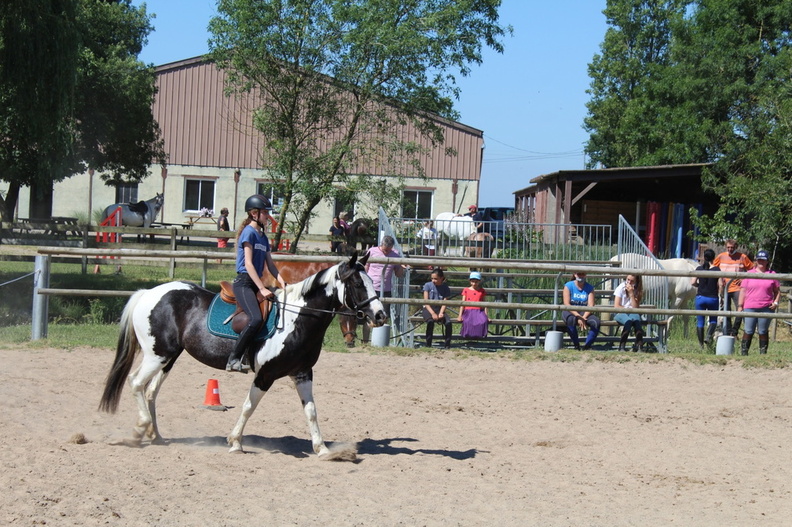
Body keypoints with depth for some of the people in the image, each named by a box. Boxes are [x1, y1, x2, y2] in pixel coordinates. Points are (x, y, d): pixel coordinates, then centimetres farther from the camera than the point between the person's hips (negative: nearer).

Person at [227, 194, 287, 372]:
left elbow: (270, 264, 16)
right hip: (244, 282, -10)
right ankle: (233, 359, -22)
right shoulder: (249, 232, -8)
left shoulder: (263, 237, 17)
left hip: (256, 284, 10)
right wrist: (262, 289, -22)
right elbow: (248, 264, -16)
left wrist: (282, 282, -1)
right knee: (256, 319, -27)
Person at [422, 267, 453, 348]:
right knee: (431, 321, -35)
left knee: (448, 322, -27)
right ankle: (428, 344, -25)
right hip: (428, 309, -1)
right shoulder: (428, 285, 2)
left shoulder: (445, 288, 5)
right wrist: (432, 313, -18)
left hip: (439, 309, 1)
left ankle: (447, 345, -16)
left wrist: (441, 313, -21)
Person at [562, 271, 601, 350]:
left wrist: (583, 317, -24)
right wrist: (578, 316, -23)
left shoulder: (589, 287, 3)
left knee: (596, 321, -28)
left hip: (585, 313, 2)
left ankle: (587, 345, -15)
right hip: (570, 312, -2)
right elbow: (566, 304, -12)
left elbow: (590, 306, -6)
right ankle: (576, 345, -24)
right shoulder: (568, 286, -3)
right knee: (571, 320, -38)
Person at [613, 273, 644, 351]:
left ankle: (639, 346, -37)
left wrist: (631, 294, -15)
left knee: (636, 319, -36)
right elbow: (616, 306, -7)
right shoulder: (621, 288, -1)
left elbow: (635, 308, -10)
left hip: (632, 313, 2)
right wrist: (627, 309, -11)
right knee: (628, 321, -37)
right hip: (620, 313, -2)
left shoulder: (638, 290, 4)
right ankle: (622, 346, -34)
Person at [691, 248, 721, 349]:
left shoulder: (699, 269, -1)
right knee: (713, 320, 14)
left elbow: (692, 282, -3)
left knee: (700, 321, 9)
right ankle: (708, 336, -11)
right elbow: (720, 285, -8)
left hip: (700, 297, 1)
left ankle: (701, 344, 8)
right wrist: (719, 295, 8)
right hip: (712, 298, -1)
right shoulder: (717, 270, -6)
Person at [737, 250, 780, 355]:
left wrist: (776, 302, -2)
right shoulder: (749, 274, 10)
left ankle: (763, 353, 8)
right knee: (748, 331, -3)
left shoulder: (772, 274, 11)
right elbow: (743, 290, 9)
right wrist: (740, 306, 3)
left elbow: (777, 291, 15)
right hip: (750, 307, 0)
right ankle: (743, 353, 1)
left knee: (763, 332, 4)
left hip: (766, 308, 0)